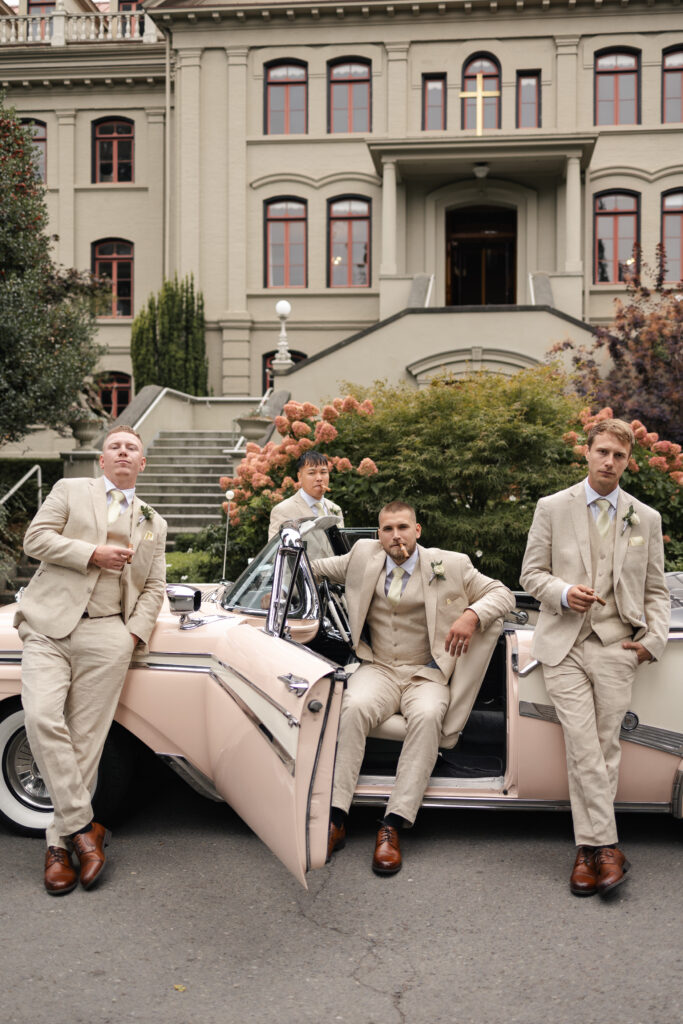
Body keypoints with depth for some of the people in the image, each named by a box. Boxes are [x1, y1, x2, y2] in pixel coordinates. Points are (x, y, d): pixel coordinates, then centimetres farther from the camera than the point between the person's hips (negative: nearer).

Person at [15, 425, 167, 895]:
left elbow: (154, 587, 17)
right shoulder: (71, 491, 14)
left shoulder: (154, 524, 21)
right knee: (43, 719, -19)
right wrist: (93, 553, -8)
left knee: (86, 737, -4)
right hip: (50, 626, -1)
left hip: (106, 635, 1)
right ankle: (83, 825, -9)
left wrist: (134, 632, 1)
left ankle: (60, 843, 4)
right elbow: (36, 538, 2)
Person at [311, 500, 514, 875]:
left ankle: (392, 826, -34)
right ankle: (335, 819, -29)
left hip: (426, 674, -1)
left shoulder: (450, 565, 5)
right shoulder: (364, 556, 11)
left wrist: (472, 615, -13)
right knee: (354, 708, -32)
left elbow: (502, 594, 6)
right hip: (378, 669, 1)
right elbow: (314, 569, 24)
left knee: (427, 716, -35)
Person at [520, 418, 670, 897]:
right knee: (584, 747, -10)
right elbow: (531, 573, 7)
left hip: (616, 645, 2)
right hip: (564, 643, -1)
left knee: (606, 747, 0)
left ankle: (588, 849, 10)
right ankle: (606, 847, -2)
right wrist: (564, 593, -13)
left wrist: (655, 638, -1)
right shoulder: (552, 508, 7)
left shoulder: (646, 518, 12)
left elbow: (656, 590, 14)